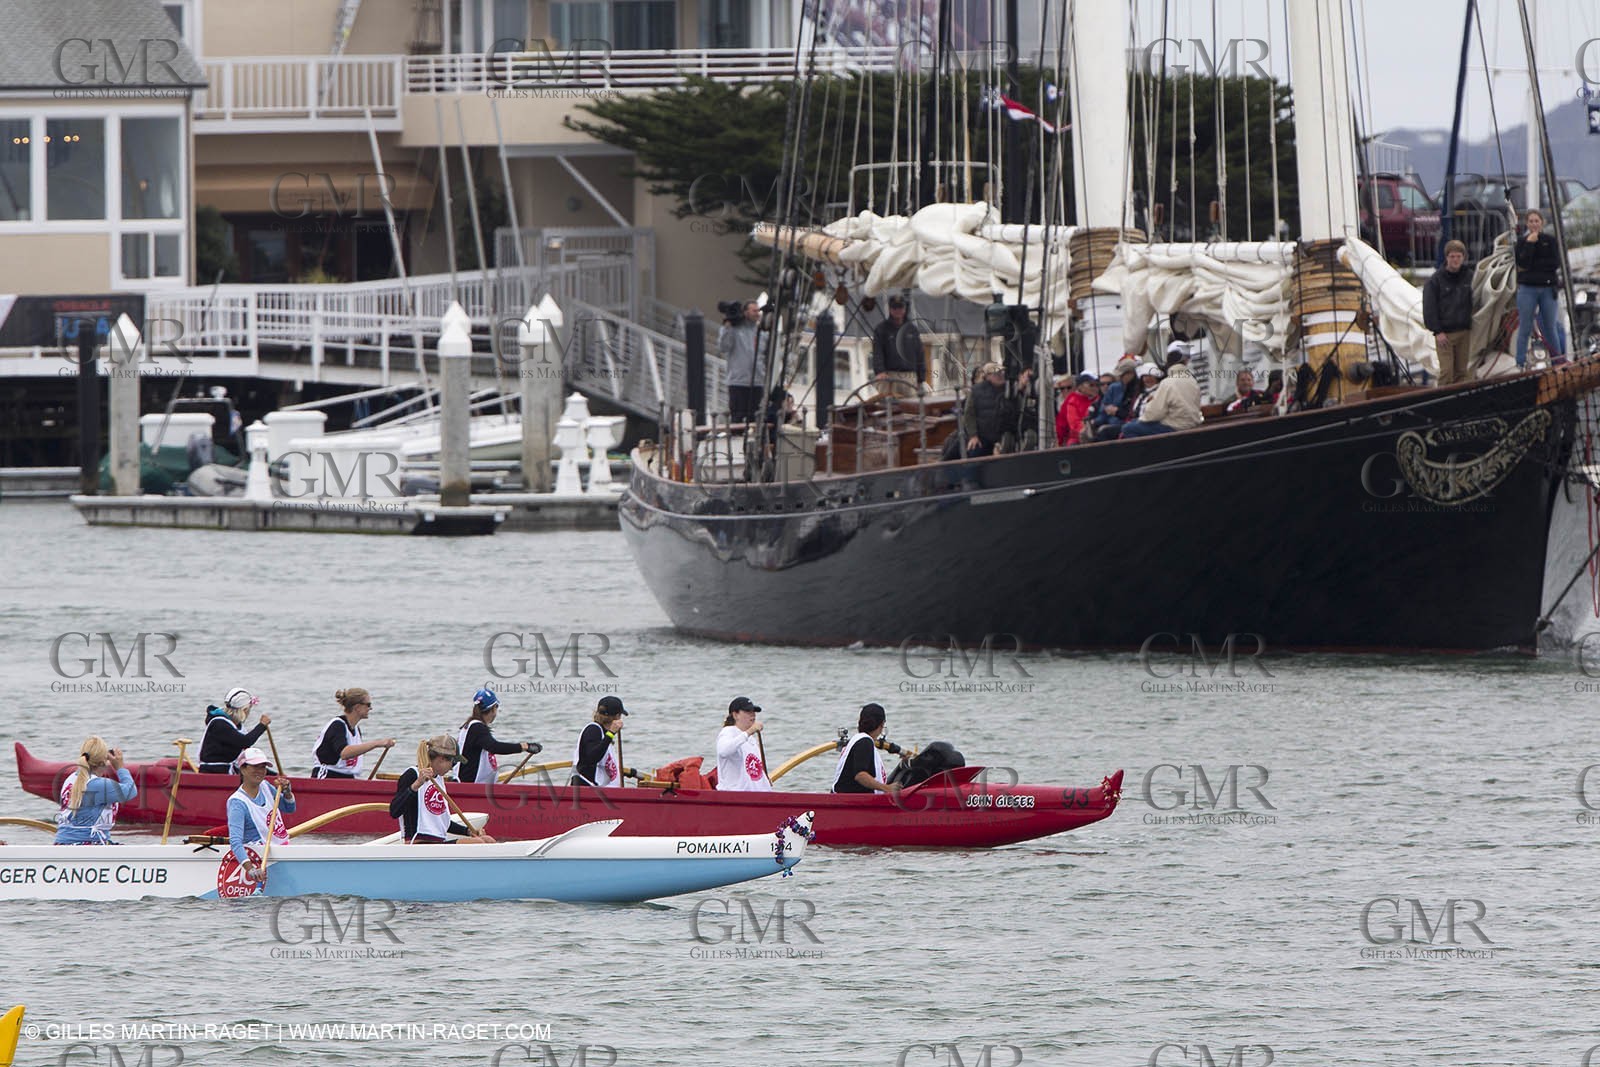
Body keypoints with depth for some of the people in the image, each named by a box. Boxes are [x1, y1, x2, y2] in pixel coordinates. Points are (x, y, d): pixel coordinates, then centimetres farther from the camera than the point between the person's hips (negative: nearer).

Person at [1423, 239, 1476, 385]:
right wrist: (1437, 331, -11)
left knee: (1461, 371, 6)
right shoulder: (1436, 279, -4)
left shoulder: (1469, 277, 6)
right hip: (1444, 333, -3)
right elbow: (1429, 307, -5)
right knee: (1446, 371, -10)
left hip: (1464, 332, 3)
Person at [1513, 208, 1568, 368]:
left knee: (1551, 327, 5)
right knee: (1525, 328, -1)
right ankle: (1520, 364, 2)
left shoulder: (1550, 241, 5)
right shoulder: (1522, 243, 4)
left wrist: (1531, 266, -7)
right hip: (1527, 289, -1)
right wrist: (1530, 244, -13)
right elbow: (1522, 263, -10)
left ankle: (1559, 361, 10)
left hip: (1547, 289, 1)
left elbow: (1555, 263, -5)